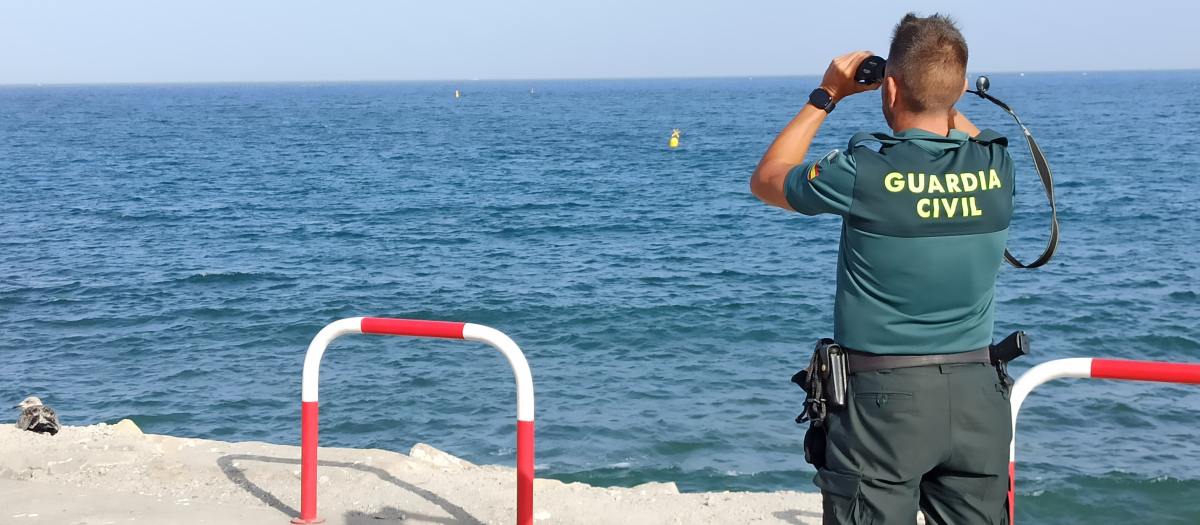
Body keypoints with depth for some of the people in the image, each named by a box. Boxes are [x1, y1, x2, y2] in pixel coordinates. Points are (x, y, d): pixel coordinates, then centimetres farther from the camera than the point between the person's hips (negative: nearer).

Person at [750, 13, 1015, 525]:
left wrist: (826, 95, 10)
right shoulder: (997, 165, -2)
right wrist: (940, 96, 20)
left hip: (884, 396, -4)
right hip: (977, 395, 5)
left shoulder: (865, 170, -15)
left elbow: (766, 180, 5)